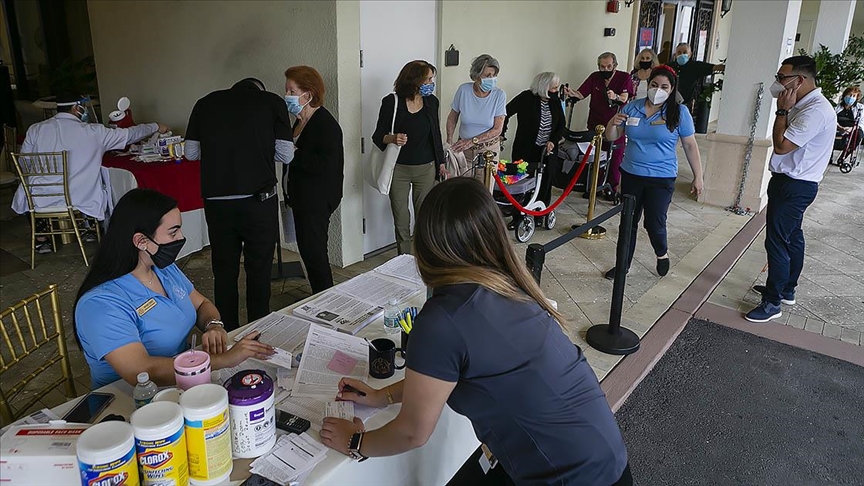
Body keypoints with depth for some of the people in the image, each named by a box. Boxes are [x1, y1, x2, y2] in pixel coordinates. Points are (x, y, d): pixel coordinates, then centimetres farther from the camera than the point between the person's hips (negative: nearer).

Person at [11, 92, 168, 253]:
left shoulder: (35, 130, 0)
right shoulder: (93, 132, -5)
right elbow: (129, 134, 6)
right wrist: (156, 127, 21)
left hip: (41, 201, 1)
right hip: (80, 200, -1)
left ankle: (41, 239, 28)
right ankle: (89, 229, 41)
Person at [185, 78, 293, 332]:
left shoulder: (206, 103, 10)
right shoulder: (272, 101, 3)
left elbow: (191, 153, 11)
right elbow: (285, 154, -1)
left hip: (216, 201, 2)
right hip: (258, 199, -2)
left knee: (224, 272, 13)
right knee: (259, 272, 9)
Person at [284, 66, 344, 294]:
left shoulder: (326, 124, -17)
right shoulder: (300, 120, 12)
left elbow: (326, 164, -28)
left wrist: (292, 155, -23)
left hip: (317, 199, -10)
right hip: (303, 197, 10)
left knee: (313, 251, -4)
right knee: (308, 249, 16)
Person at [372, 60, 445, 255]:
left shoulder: (431, 101, 2)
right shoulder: (391, 102, -9)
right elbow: (378, 136, -5)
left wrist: (440, 161, 17)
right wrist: (392, 138, -27)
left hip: (426, 169, 3)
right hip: (399, 169, -2)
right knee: (400, 219, 4)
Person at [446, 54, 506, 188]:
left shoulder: (499, 95, -12)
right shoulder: (464, 90, -9)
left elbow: (497, 129, -11)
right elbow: (452, 118, 5)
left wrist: (472, 141, -19)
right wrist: (449, 141, -8)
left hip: (488, 150, -1)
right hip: (463, 149, 1)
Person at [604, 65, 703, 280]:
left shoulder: (679, 112, -6)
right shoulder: (632, 107, 2)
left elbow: (690, 145, -1)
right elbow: (612, 137, 6)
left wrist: (698, 177, -2)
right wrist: (614, 123, -16)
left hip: (661, 179, -3)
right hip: (631, 175, 3)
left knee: (654, 223, -6)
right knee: (628, 221, 11)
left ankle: (662, 254, 26)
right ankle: (623, 264, 25)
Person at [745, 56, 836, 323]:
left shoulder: (816, 111, -24)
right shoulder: (804, 104, 9)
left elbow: (781, 145, -24)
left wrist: (782, 111, -18)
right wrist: (786, 110, 5)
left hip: (794, 187, -11)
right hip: (794, 183, 11)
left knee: (777, 241, -6)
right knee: (792, 237, 21)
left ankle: (773, 302, 4)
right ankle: (787, 289, 36)